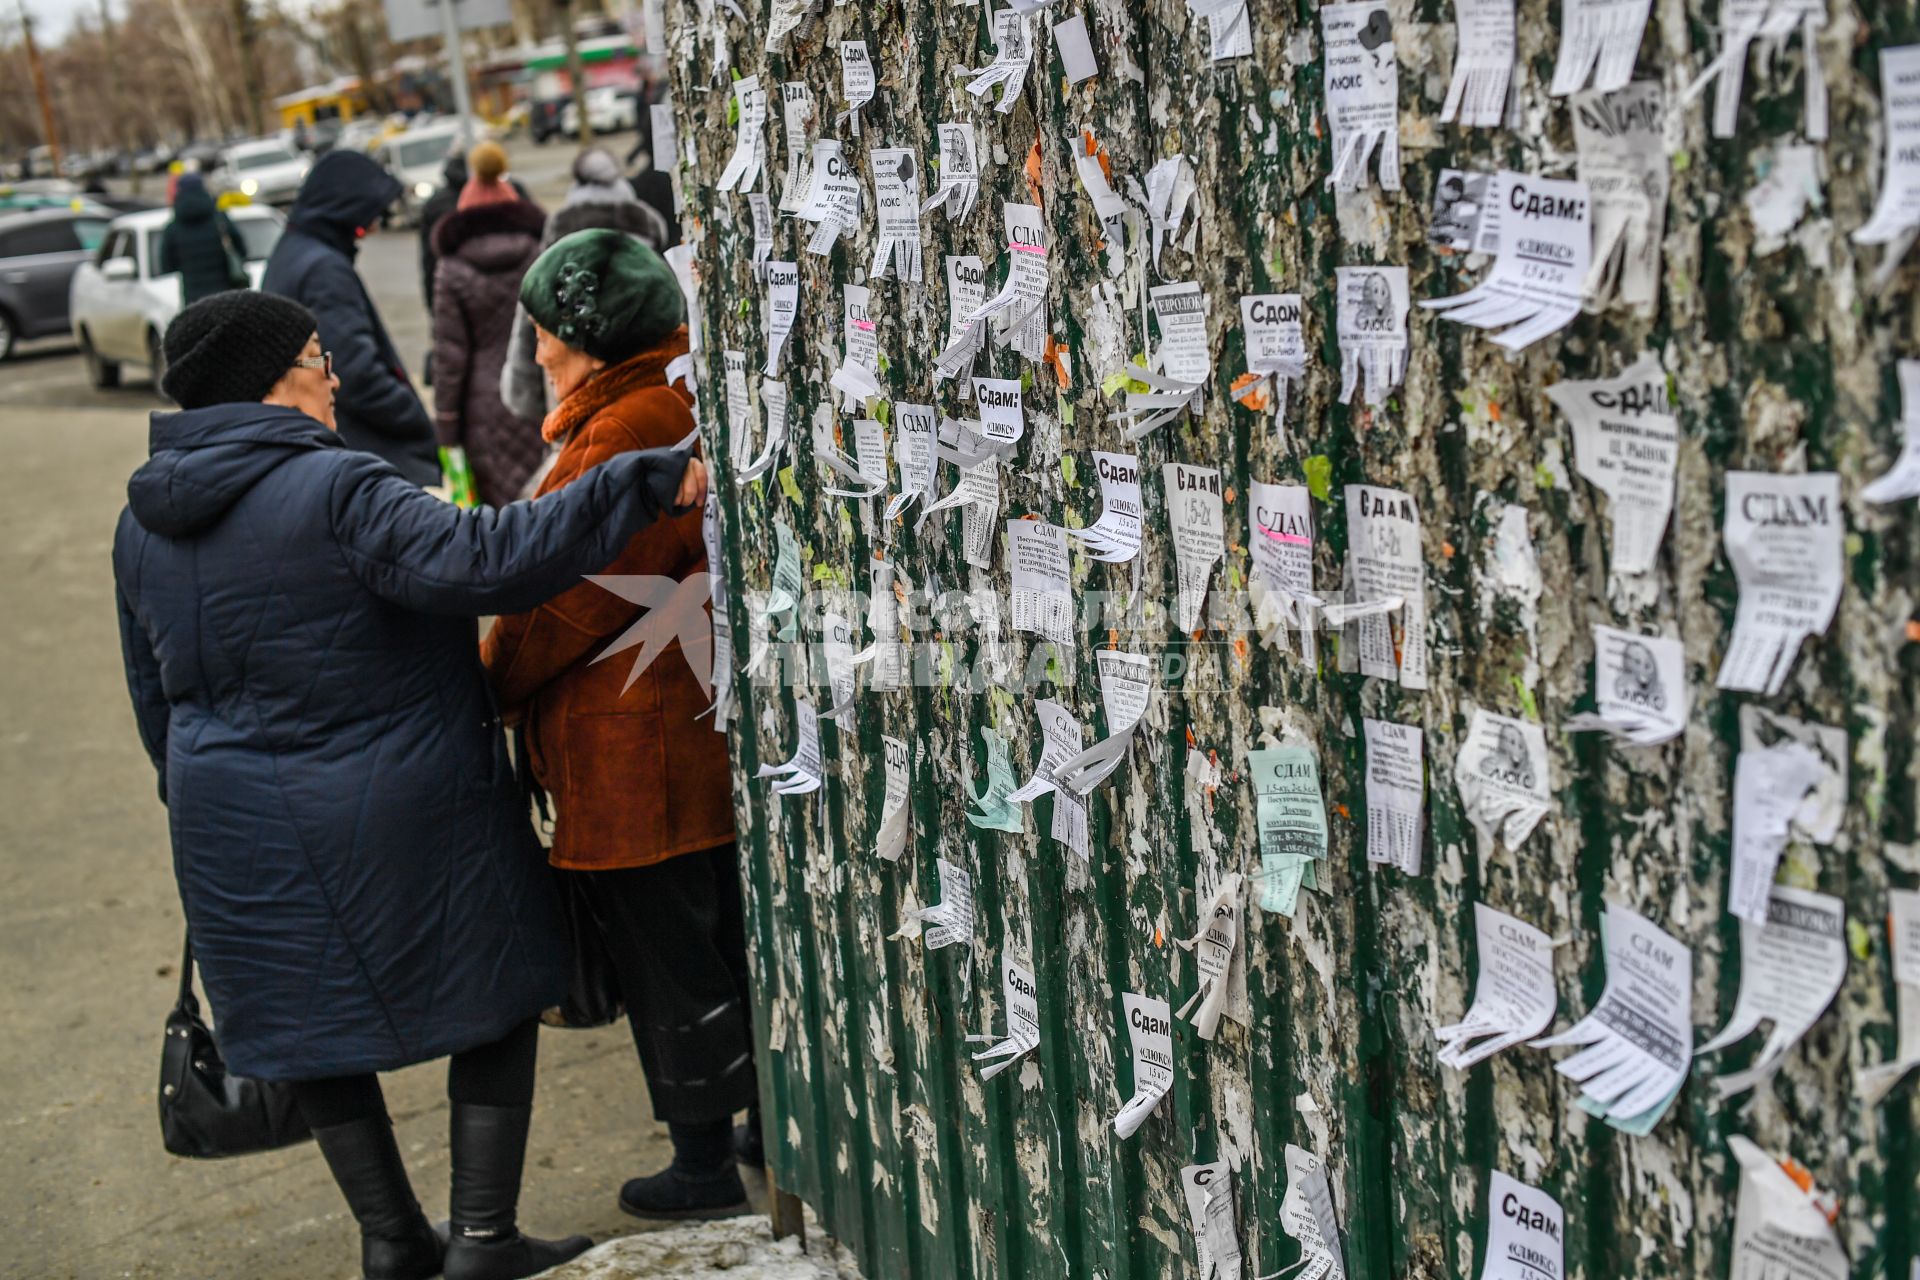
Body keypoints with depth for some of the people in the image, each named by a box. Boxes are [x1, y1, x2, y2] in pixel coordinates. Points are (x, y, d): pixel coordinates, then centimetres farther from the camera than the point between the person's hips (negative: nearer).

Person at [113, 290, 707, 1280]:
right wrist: (643, 482, -31)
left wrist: (204, 808, 28)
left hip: (239, 837, 7)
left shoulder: (145, 523, 7)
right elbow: (482, 561, -33)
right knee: (497, 1004, 9)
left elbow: (154, 697, 16)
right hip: (397, 816, -6)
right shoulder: (334, 492, -19)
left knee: (313, 1022, 18)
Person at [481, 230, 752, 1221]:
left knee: (667, 962, 4)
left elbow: (565, 600, -20)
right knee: (735, 936, 20)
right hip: (717, 732, 10)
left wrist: (483, 686, -7)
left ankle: (705, 1166, 17)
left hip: (637, 757, -10)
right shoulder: (693, 402, 9)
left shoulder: (628, 433, -22)